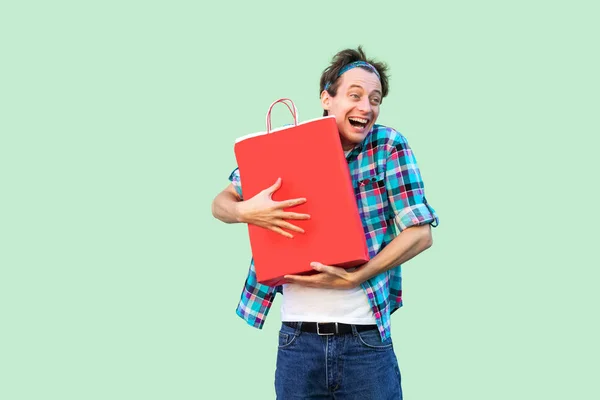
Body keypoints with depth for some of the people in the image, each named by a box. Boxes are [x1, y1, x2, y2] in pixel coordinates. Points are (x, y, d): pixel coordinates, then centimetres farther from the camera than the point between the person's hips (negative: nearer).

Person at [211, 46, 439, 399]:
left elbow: (421, 234, -7)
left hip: (367, 338, -1)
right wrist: (245, 212, -16)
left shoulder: (389, 146, -3)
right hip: (298, 338, 2)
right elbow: (221, 203, 8)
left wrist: (354, 278, -17)